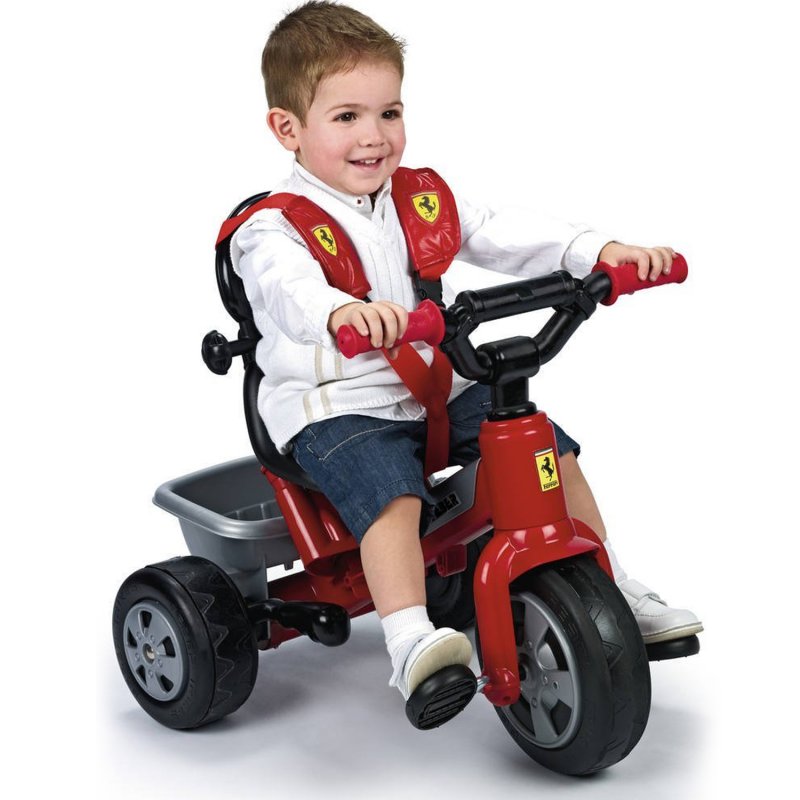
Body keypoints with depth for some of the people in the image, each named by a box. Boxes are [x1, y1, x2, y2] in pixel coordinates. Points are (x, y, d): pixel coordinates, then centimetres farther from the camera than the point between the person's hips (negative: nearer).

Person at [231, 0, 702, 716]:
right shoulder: (275, 228, -12)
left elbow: (499, 234, 0)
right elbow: (286, 287, -34)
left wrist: (597, 251, -15)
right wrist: (341, 311, -58)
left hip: (440, 388, 6)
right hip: (336, 406, -6)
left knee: (551, 448, 0)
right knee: (392, 494, -34)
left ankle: (611, 587, 14)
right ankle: (409, 640, -36)